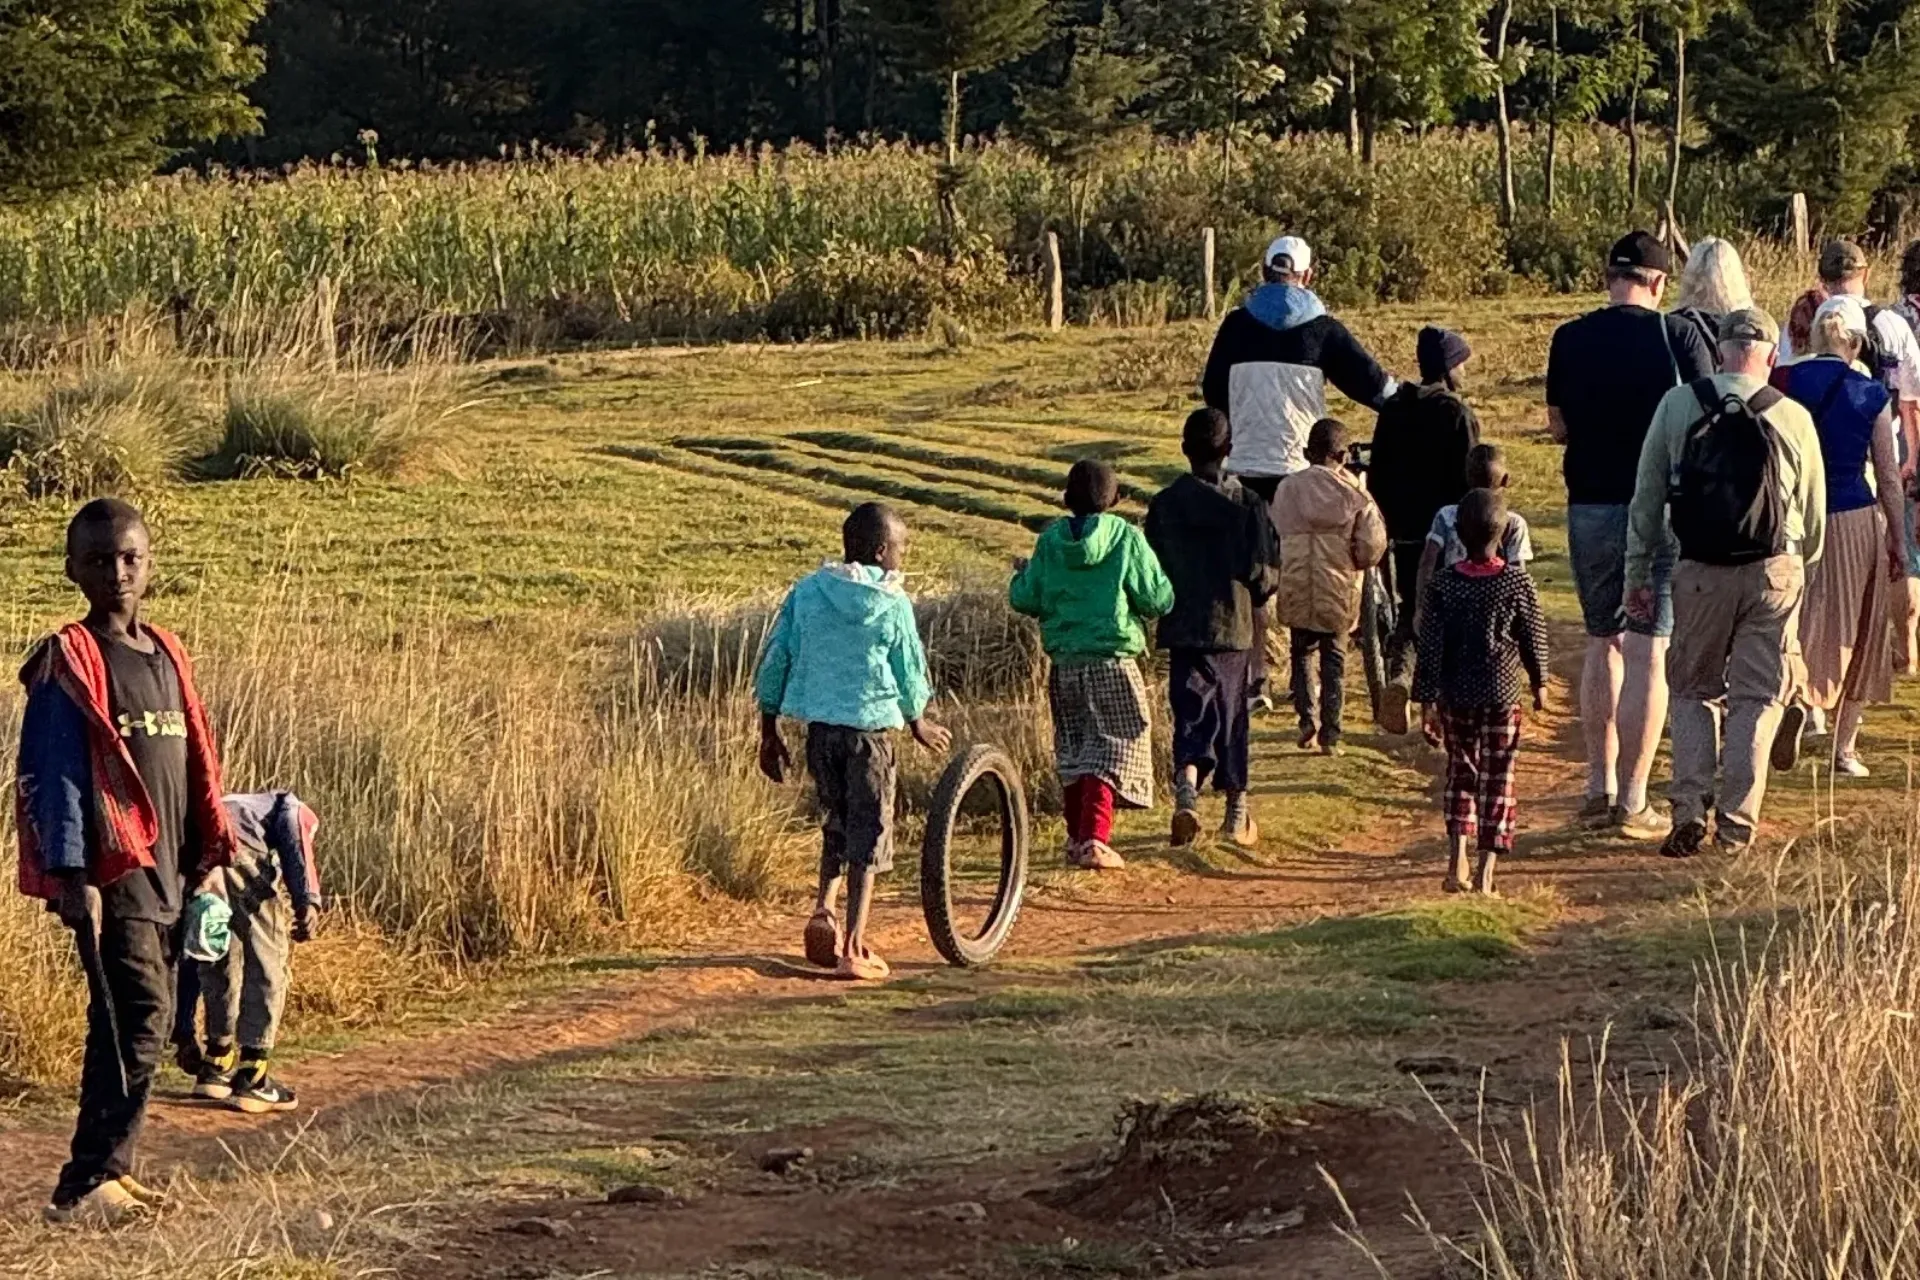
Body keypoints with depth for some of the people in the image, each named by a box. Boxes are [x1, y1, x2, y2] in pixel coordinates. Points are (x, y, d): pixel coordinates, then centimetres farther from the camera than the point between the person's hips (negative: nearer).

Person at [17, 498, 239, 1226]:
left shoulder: (166, 656, 13)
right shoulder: (68, 664, -8)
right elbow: (53, 776, -12)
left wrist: (209, 857, 15)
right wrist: (72, 876, -17)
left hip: (168, 872, 7)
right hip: (111, 871, -7)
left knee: (134, 1022, 9)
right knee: (140, 1019, -14)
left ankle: (106, 1171, 16)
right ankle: (85, 1186, -12)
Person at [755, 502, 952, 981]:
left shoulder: (806, 592, 3)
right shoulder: (892, 605, -6)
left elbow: (774, 662, 4)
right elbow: (910, 674, 2)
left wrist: (769, 732, 13)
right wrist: (918, 724, 21)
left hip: (819, 725, 4)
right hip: (870, 726, -4)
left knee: (837, 823, 22)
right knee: (869, 833, 3)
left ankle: (823, 911, 2)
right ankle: (853, 947, -2)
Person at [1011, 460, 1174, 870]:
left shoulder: (1050, 541, 0)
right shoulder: (1126, 538, -9)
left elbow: (1026, 600, 4)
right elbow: (1159, 599, -9)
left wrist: (1021, 576, 25)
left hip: (1064, 663, 4)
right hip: (1113, 663, -4)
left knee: (1073, 750, 18)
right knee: (1112, 749, 1)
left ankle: (1078, 837, 25)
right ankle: (1094, 839, -12)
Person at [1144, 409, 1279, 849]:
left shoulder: (1164, 504, -3)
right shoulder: (1247, 504, -6)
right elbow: (1263, 574, -7)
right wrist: (1255, 595, 14)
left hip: (1183, 627, 0)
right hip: (1234, 626, 0)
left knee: (1192, 714, -1)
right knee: (1231, 715, 13)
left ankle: (1186, 785, -28)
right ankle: (1237, 809, 23)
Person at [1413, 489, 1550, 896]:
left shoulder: (1442, 583, -6)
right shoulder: (1517, 582, -8)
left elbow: (1430, 645, -5)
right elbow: (1534, 637, 2)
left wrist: (1428, 700, 0)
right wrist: (1539, 683, 18)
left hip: (1455, 697, 2)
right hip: (1501, 695, -2)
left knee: (1461, 772, 18)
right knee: (1497, 782, 5)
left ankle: (1457, 862, 7)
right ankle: (1485, 873, -1)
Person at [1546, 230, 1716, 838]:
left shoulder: (1570, 339, 1)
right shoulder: (1679, 337, -7)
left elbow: (1558, 427, 9)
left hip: (1590, 508, 3)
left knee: (1602, 644, 17)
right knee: (1648, 653, -2)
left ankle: (1600, 788, 19)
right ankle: (1632, 802, -4)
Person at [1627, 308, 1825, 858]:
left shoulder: (1677, 406, -2)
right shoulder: (1793, 419, -3)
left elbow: (1647, 497, 2)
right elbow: (1814, 512, 7)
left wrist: (1638, 571, 10)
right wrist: (1804, 560, 26)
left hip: (1699, 573, 1)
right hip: (1775, 572, -1)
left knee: (1694, 690, 15)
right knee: (1758, 698, 8)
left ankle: (1689, 810, 2)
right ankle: (1736, 823, 5)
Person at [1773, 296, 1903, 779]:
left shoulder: (1781, 383, -5)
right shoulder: (1871, 396, -6)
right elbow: (1888, 477, -1)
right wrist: (1898, 542, 9)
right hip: (1857, 520, -1)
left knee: (1805, 627, 10)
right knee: (1856, 636, 12)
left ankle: (1794, 698, -21)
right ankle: (1845, 748, 15)